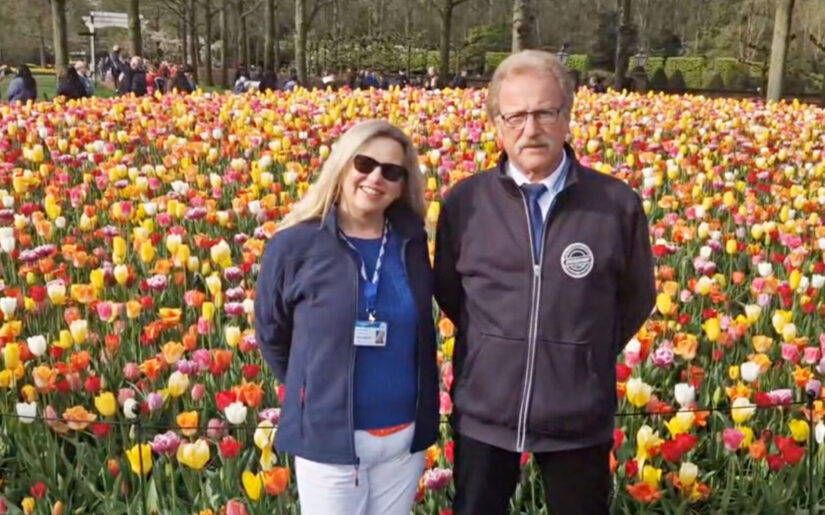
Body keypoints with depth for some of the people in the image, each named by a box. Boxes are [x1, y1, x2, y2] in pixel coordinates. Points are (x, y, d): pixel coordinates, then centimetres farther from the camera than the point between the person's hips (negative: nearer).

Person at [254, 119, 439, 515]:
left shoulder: (411, 242, 0)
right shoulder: (296, 244, -9)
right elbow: (270, 334, 4)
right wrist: (311, 390, 9)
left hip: (405, 437, 3)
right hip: (328, 439, -3)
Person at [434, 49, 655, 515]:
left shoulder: (618, 204, -9)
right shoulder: (463, 202, -8)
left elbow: (637, 299, 6)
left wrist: (588, 356, 7)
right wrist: (495, 348, 8)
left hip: (580, 417, 0)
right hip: (484, 411, 1)